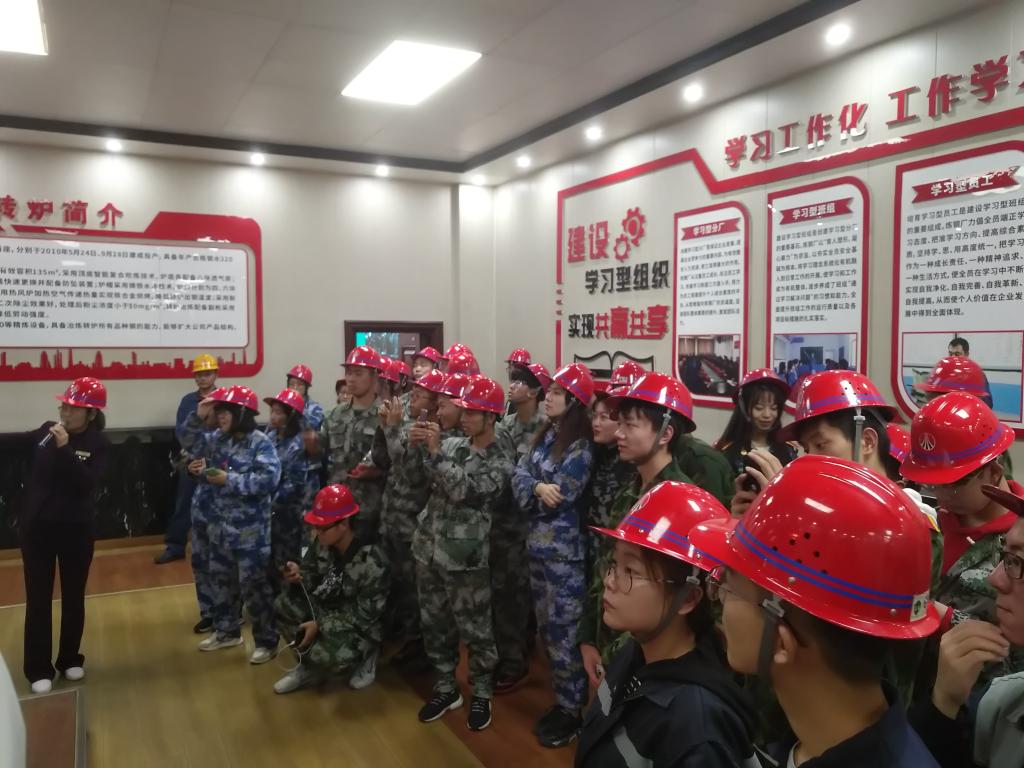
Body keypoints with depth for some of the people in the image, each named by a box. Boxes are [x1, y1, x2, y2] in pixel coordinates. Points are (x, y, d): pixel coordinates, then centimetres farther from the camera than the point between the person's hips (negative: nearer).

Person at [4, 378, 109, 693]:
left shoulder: (98, 444, -10)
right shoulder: (47, 431, -4)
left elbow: (87, 483, -22)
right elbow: (13, 441, 7)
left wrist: (65, 448, -30)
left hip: (76, 530, -1)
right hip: (37, 528, 1)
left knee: (73, 596, 12)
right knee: (38, 598, 5)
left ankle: (70, 659, 30)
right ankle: (39, 669, 17)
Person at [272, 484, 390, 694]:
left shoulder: (372, 560, -27)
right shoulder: (322, 543, -8)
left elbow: (364, 615, -23)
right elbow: (312, 582, 3)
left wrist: (320, 625, -22)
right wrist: (298, 577, -21)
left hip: (360, 628, -7)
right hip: (327, 611, 7)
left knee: (334, 657, -35)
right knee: (282, 605, -12)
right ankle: (311, 663, 1)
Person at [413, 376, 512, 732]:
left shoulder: (499, 464, -10)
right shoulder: (453, 445, 6)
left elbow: (461, 491, -23)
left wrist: (435, 450, -22)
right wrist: (415, 441, -10)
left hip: (464, 559, -6)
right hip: (428, 548, 6)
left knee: (475, 630, 7)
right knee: (434, 624, 16)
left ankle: (481, 695, 26)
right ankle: (446, 688, 33)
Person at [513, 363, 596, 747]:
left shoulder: (581, 447, -16)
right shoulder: (545, 435, 8)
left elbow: (558, 498, -20)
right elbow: (518, 476, -1)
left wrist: (532, 491, -4)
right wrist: (538, 488, -20)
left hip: (564, 550, -8)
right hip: (538, 545, 8)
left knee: (563, 630, 2)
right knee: (546, 627, 17)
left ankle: (571, 710, 18)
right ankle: (562, 699, 33)